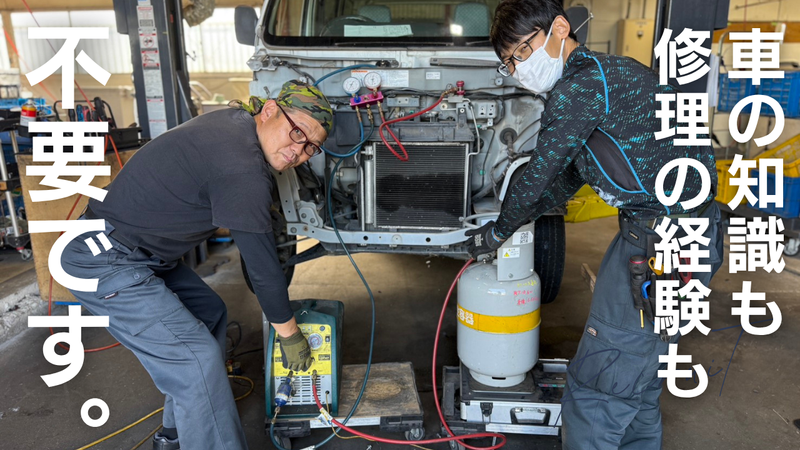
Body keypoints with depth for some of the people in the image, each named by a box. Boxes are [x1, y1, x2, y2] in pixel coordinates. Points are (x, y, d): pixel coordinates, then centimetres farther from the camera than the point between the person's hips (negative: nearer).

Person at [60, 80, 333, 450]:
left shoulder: (235, 119, 1)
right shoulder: (242, 171, -27)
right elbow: (262, 266, -20)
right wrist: (289, 334, -7)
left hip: (141, 251, 11)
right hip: (104, 264, -10)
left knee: (209, 312, 18)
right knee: (196, 357, -14)